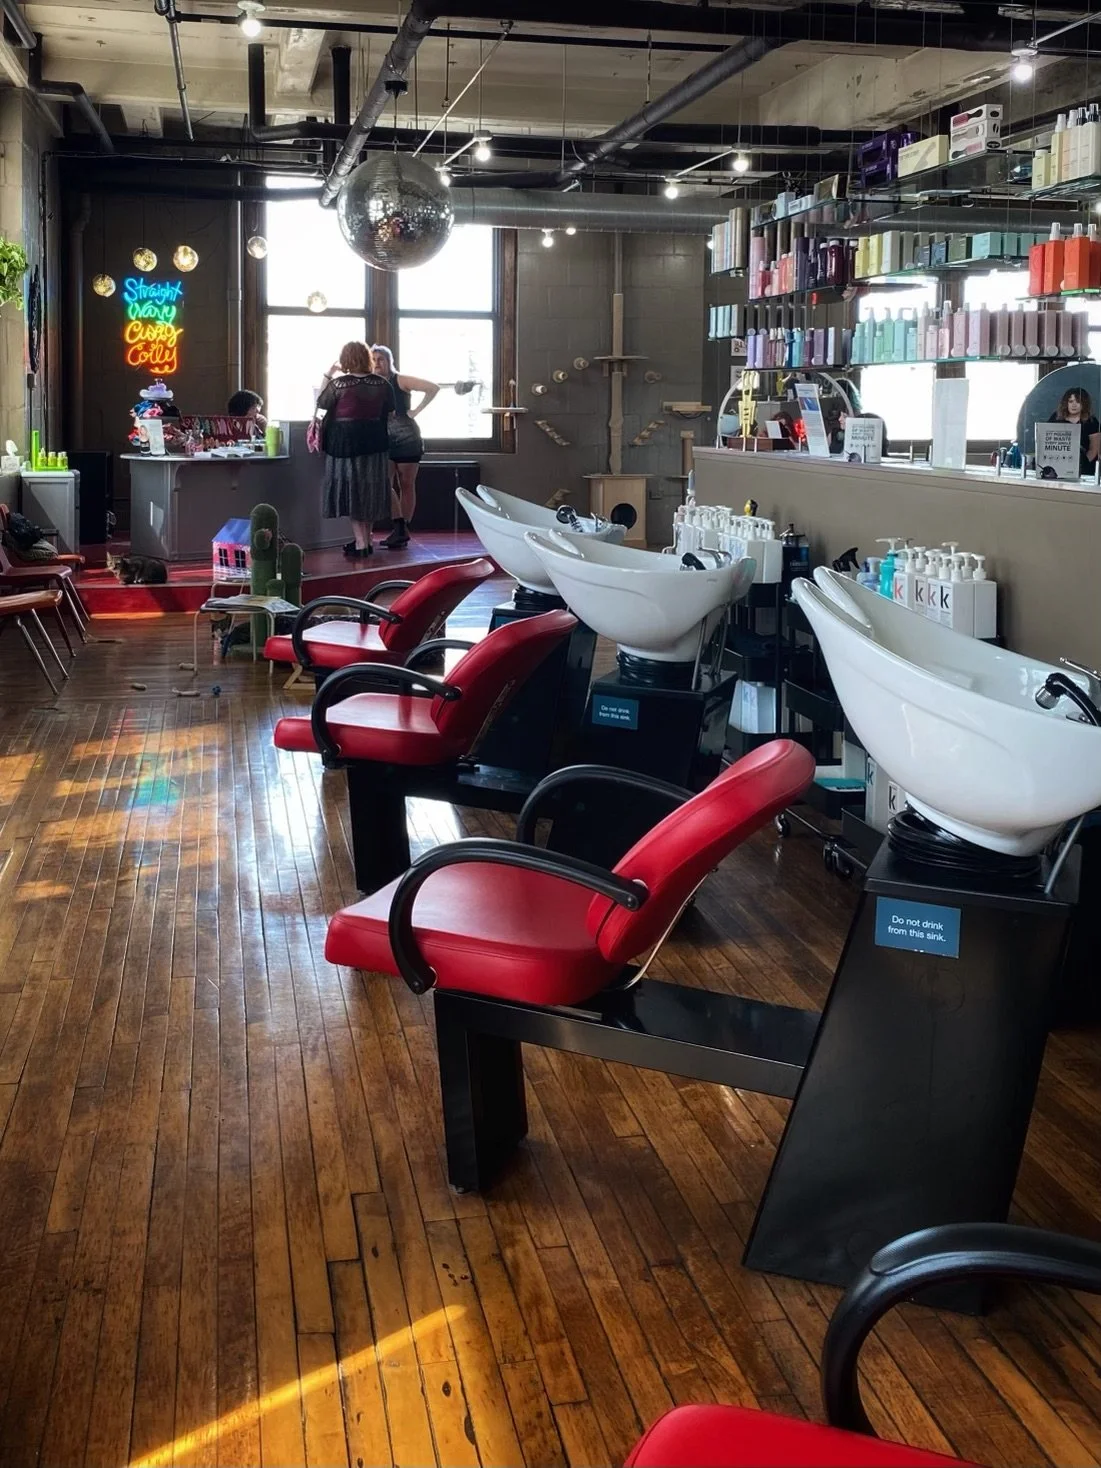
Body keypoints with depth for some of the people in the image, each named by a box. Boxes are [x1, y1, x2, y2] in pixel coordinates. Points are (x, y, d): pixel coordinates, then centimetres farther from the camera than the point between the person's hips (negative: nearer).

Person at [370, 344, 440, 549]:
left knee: (406, 486, 2)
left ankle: (403, 530, 9)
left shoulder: (400, 380, -5)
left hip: (407, 439, -4)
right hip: (384, 442, 4)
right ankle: (400, 528, -10)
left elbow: (433, 387, -11)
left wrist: (416, 410, -11)